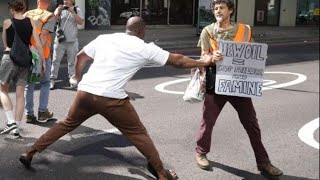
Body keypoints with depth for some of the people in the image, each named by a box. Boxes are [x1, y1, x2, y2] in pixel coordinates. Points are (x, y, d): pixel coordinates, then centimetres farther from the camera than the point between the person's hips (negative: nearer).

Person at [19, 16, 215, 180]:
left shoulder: (104, 38, 13)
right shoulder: (145, 48, 2)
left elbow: (80, 57, 21)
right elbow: (178, 60, 6)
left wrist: (77, 77, 39)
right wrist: (203, 62, 20)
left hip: (85, 92, 5)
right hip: (111, 99, -4)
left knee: (67, 124, 24)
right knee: (138, 133, 11)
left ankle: (29, 153, 29)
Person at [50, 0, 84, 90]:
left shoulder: (77, 10, 4)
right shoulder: (60, 9, 5)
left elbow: (81, 22, -10)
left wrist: (72, 12, -20)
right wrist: (58, 12, -26)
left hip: (72, 41, 0)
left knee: (72, 62, 7)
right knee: (56, 60, 0)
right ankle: (52, 80, 4)